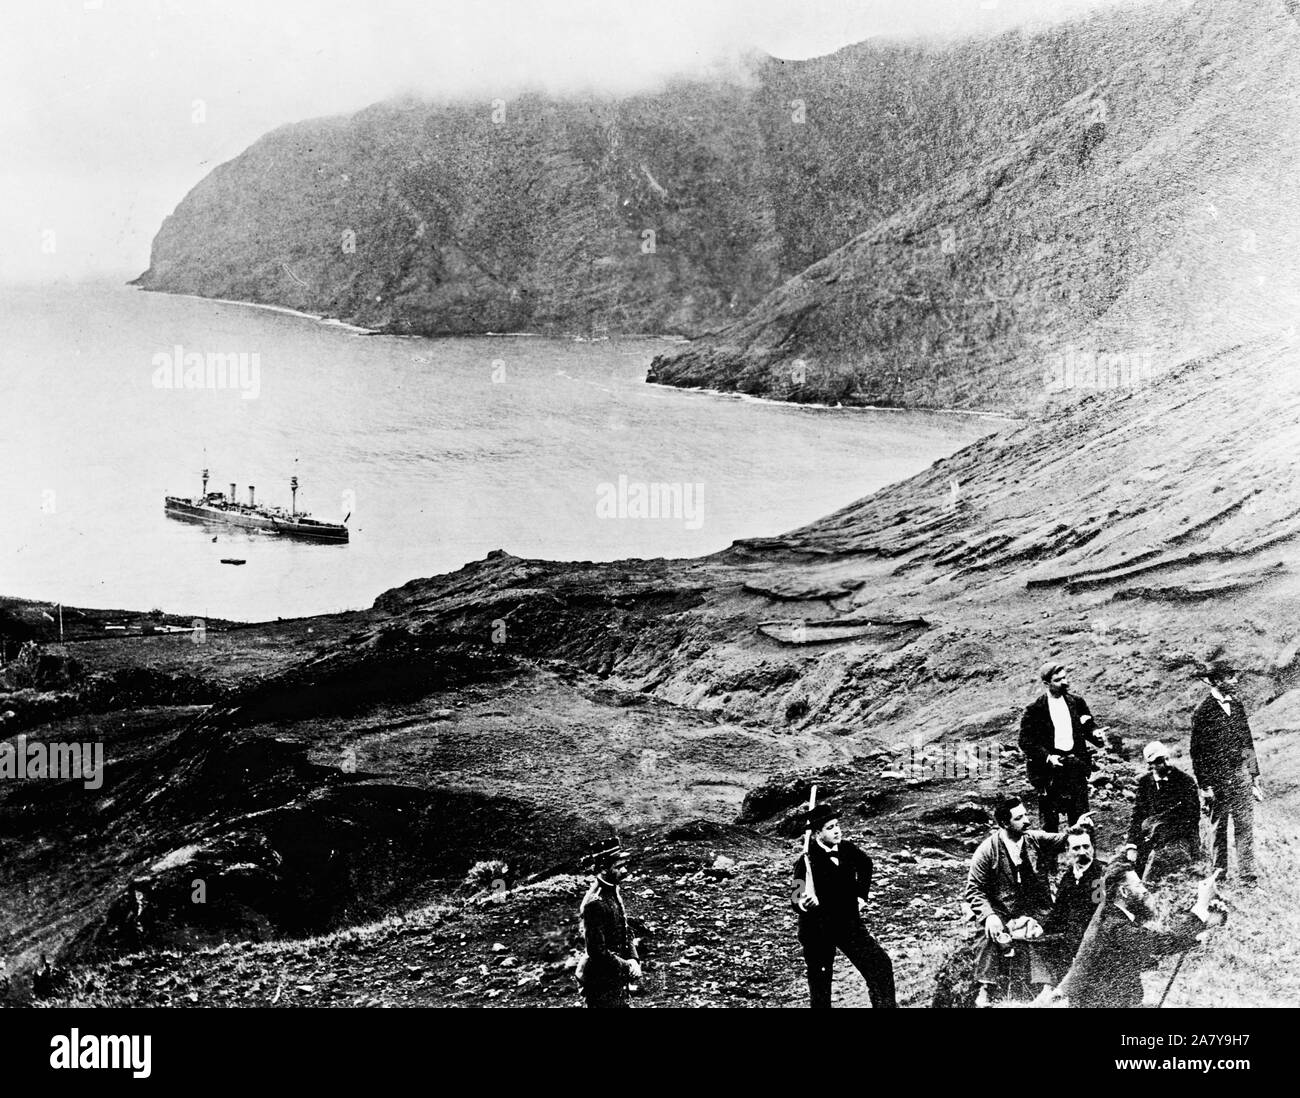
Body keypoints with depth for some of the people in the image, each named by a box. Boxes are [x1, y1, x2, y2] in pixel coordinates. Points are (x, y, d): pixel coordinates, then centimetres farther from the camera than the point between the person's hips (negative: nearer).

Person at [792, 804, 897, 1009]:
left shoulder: (847, 848, -7)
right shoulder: (807, 863, -23)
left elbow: (865, 865, 16)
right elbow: (797, 901, -27)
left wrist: (861, 894, 13)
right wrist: (802, 904, -49)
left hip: (849, 923, 4)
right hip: (818, 931, -4)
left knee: (881, 965, -3)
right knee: (820, 984, 9)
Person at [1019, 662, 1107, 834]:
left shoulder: (1077, 702, 6)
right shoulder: (1034, 709, -6)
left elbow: (1089, 726, 15)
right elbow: (1025, 741, -5)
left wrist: (1095, 734, -9)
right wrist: (1047, 757, -17)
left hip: (1076, 766, 3)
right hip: (1049, 767, -3)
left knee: (1080, 817, 6)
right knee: (1049, 819, 3)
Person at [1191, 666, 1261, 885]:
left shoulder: (1237, 704, 9)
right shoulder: (1203, 712, -9)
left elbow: (1247, 741, 15)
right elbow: (1197, 752, -8)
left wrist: (1254, 774, 12)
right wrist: (1205, 786, -10)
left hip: (1241, 774, 4)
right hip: (1217, 778, -4)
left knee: (1245, 825, 1)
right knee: (1218, 827, 6)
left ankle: (1247, 873, 5)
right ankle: (1218, 873, 17)